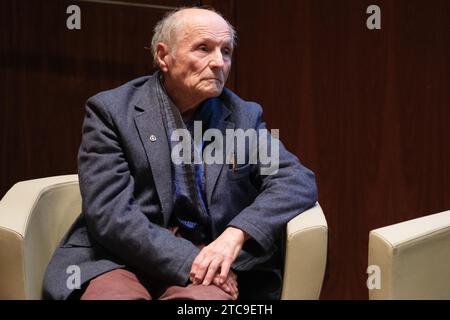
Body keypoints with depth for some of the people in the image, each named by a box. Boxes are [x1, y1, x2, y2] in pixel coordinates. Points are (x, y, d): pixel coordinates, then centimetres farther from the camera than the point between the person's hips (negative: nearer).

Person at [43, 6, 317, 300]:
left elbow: (299, 181, 0)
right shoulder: (111, 111, -1)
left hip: (208, 262, 1)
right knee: (112, 293, -34)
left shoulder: (244, 117, 10)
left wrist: (235, 235, -17)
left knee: (207, 297, -33)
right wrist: (189, 260, -19)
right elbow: (108, 212, -9)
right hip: (122, 259, -1)